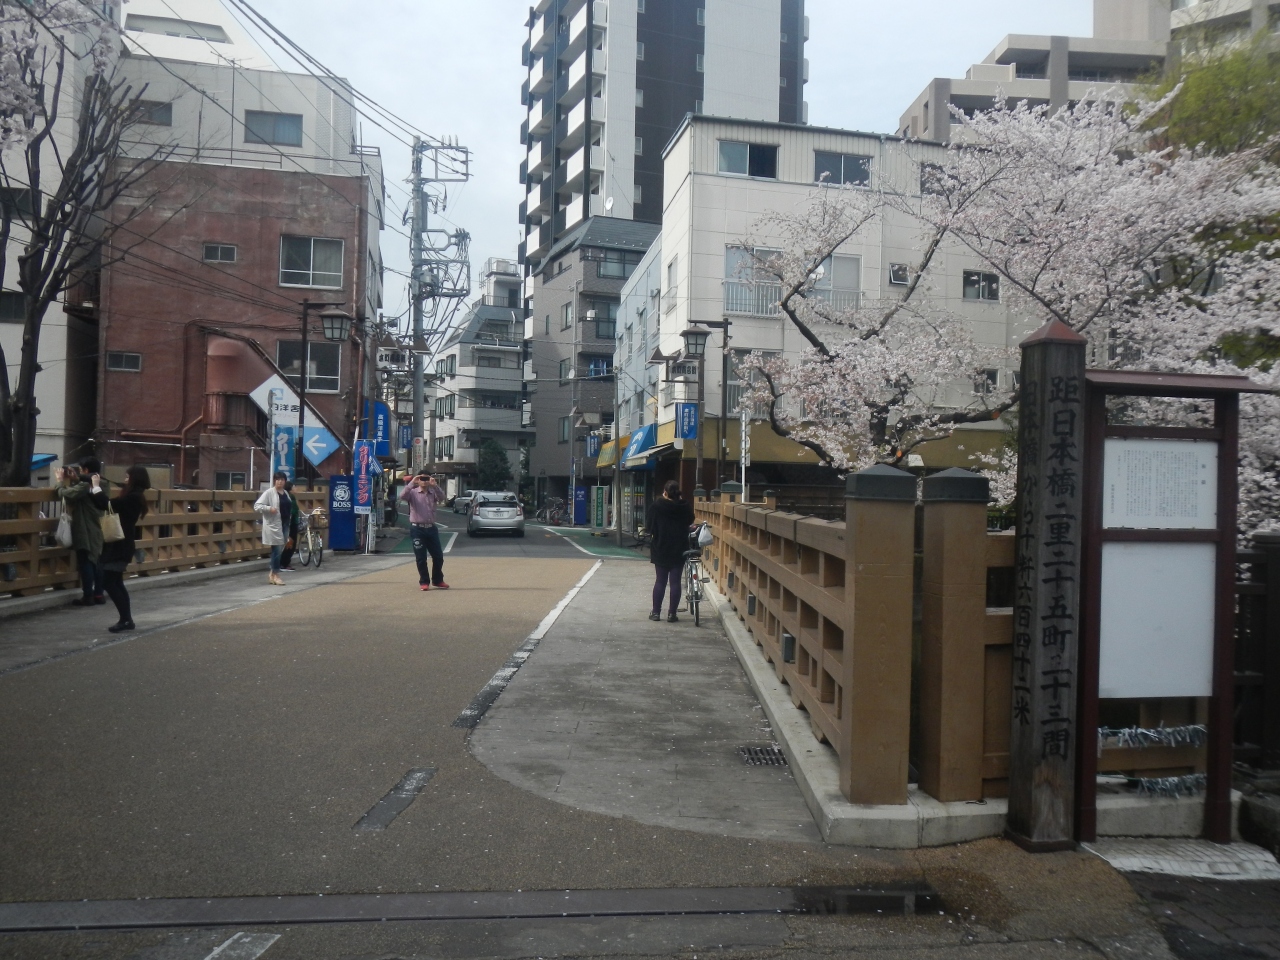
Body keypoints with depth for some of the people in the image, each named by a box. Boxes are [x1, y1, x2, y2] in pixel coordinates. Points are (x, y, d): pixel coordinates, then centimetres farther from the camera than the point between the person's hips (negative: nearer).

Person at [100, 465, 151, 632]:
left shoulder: (132, 497, -17)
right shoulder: (134, 496, 13)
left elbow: (107, 505, -23)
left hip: (120, 545, -10)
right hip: (121, 544, 10)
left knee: (109, 582, -9)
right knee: (116, 583, 13)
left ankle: (125, 619, -8)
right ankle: (127, 619, 14)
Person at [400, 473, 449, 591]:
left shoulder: (433, 493, 9)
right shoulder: (413, 493, 2)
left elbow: (442, 497, -11)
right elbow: (402, 496, -17)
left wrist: (435, 485, -26)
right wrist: (412, 483, -24)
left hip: (431, 528, 3)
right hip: (417, 529, -3)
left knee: (438, 556, 7)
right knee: (421, 558, 1)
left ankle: (437, 580, 23)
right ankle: (424, 582, 13)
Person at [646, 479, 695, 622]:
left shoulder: (657, 506, -9)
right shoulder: (685, 506, -3)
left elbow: (650, 527, -5)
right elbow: (690, 521, 15)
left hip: (661, 549, -1)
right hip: (679, 549, 1)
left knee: (660, 581, 8)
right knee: (675, 581, 3)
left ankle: (656, 612, 11)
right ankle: (672, 614, 3)